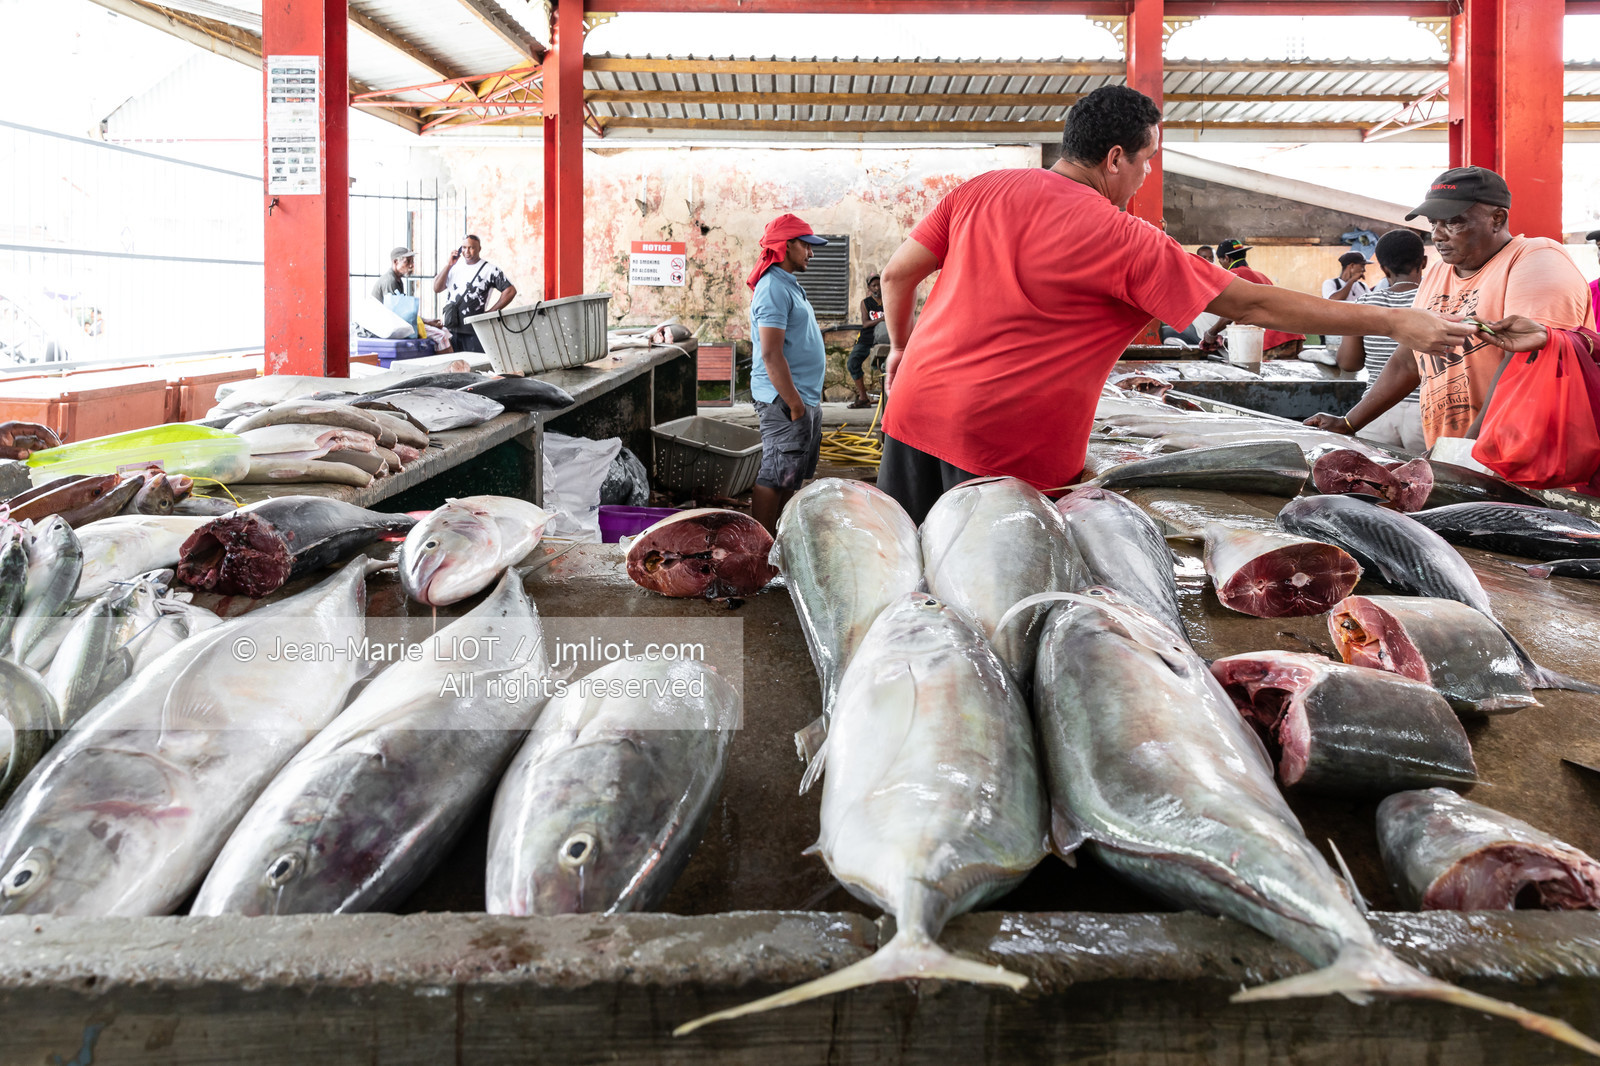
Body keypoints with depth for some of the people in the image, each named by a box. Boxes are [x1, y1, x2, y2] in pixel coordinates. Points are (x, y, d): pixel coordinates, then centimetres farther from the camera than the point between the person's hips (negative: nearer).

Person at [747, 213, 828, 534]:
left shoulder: (788, 285, 18)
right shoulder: (773, 288, -14)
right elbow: (771, 354, -21)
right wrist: (795, 405, -22)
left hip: (805, 398, 10)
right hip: (785, 399, -10)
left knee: (791, 479, 13)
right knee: (774, 478, -8)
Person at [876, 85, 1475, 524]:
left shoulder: (980, 190, 6)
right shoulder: (1123, 241, -9)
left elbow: (898, 273, 9)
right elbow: (1254, 306, -9)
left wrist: (902, 347, 29)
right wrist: (1393, 323, -3)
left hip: (916, 409, 6)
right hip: (1005, 443, -6)